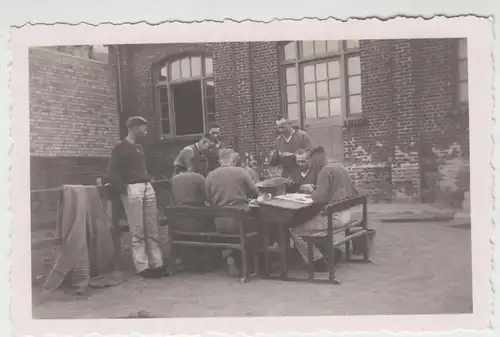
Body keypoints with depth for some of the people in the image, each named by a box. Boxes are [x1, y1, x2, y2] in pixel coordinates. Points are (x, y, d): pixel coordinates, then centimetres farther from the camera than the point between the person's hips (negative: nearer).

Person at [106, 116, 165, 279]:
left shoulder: (139, 147, 19)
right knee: (138, 232, -3)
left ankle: (157, 263, 9)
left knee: (153, 230, 5)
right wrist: (123, 190, -11)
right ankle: (142, 267, 2)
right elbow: (113, 174, -9)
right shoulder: (120, 148, -3)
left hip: (148, 188, 7)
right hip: (132, 190, -7)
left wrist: (149, 183, 12)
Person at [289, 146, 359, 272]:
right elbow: (355, 193, 18)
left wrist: (311, 190, 0)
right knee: (308, 219, 29)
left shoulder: (326, 170, -14)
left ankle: (318, 262, -1)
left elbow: (320, 197, -22)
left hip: (333, 217, -10)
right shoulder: (341, 167, 12)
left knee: (295, 231, -4)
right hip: (346, 214, 10)